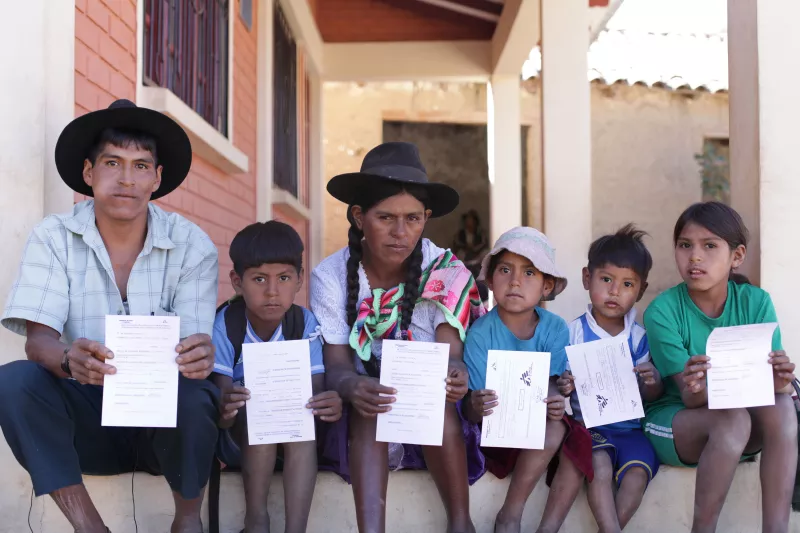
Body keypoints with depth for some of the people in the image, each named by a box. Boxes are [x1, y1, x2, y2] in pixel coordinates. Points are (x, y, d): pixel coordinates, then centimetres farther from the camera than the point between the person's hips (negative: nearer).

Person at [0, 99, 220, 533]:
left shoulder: (192, 246, -5)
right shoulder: (52, 238, -4)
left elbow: (194, 345, -11)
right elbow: (37, 339, -13)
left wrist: (198, 357, -38)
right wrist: (69, 360, -39)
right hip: (86, 412, 1)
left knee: (196, 396, -33)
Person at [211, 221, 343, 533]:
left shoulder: (305, 323, -12)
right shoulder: (225, 324, -18)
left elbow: (316, 388, -18)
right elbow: (221, 392, -24)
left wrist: (328, 404, -43)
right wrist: (224, 409, -49)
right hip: (240, 434, -1)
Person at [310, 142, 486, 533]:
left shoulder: (446, 273, -8)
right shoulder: (331, 276, -8)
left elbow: (449, 352, -18)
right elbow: (336, 364, -15)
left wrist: (453, 373, -44)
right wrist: (354, 388, -40)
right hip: (360, 420, 0)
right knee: (370, 405, -31)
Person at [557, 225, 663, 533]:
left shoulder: (639, 338, 5)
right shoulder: (573, 333, -1)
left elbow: (651, 397, 7)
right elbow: (556, 384, 0)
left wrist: (652, 383, -17)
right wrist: (562, 389, -25)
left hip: (630, 426, 2)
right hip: (588, 424, -2)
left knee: (637, 472, -23)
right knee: (600, 464, -30)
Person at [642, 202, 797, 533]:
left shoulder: (756, 302, -6)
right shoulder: (663, 311, -16)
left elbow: (769, 378, -9)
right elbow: (692, 399, -19)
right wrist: (696, 388, -43)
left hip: (742, 422, 3)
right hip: (674, 419, -3)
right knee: (732, 420, -33)